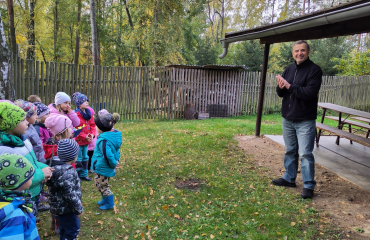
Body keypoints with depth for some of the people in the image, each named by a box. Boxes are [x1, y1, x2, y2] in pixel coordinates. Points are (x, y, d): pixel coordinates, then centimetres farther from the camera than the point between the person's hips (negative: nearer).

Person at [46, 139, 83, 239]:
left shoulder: (56, 164, -2)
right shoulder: (67, 173, -32)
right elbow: (70, 195, -29)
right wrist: (79, 209, -15)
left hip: (59, 206, 9)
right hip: (66, 208, -9)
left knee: (64, 229, 27)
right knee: (72, 229, 8)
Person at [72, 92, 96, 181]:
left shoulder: (89, 113, 6)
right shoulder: (76, 114, -18)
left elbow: (92, 125, 12)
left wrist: (92, 134, -5)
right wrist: (84, 136, -20)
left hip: (86, 141, 8)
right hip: (78, 141, -8)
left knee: (85, 158, 18)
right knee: (78, 159, 1)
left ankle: (83, 175, 31)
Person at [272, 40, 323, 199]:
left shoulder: (314, 70, -9)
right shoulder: (289, 69, 10)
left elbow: (310, 92, -22)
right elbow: (280, 93, 10)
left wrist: (289, 86, -18)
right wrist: (281, 88, -13)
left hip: (305, 121, -6)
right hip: (288, 119, 6)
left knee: (305, 153, -3)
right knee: (290, 151, 17)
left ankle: (309, 186, 7)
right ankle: (289, 178, 30)